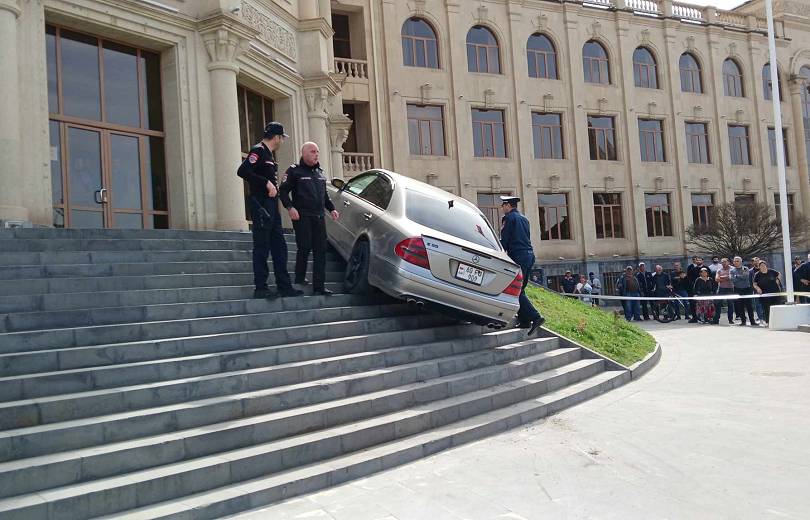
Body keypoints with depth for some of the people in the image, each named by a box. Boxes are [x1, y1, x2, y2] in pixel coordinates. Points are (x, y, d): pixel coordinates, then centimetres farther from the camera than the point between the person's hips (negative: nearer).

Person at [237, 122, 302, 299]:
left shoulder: (270, 153, 19)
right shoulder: (258, 151, -9)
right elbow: (242, 171, -22)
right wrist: (266, 183, -22)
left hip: (271, 205, 10)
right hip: (260, 205, -10)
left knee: (279, 246, 10)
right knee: (262, 247, -5)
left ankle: (284, 286, 15)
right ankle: (260, 288, 0)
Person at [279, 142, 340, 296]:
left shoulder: (320, 172, 19)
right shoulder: (294, 171, 0)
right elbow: (283, 191, -4)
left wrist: (332, 209, 15)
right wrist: (290, 207, -18)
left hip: (319, 217, 6)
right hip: (302, 216, -6)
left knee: (320, 251, 0)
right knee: (304, 248, -7)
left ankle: (319, 286, 1)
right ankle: (299, 280, 12)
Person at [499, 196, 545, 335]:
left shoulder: (509, 218, -4)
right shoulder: (524, 219, 21)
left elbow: (504, 240, -9)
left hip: (519, 256, -9)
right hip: (530, 255, 9)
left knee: (517, 290, -9)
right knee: (520, 289, 14)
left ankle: (536, 317, -18)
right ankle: (524, 320, 13)